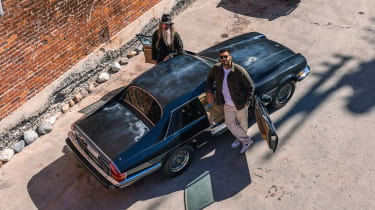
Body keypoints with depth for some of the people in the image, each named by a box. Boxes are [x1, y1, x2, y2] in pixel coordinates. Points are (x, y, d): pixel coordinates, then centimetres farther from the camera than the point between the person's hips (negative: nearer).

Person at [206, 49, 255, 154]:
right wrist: (209, 92, -5)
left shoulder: (240, 71, -26)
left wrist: (246, 101, -15)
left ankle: (240, 138, 44)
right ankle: (246, 140, 37)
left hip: (240, 104, -4)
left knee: (242, 124, 16)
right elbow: (210, 79, 8)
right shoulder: (216, 68, -14)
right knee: (230, 124, 15)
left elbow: (250, 87, -15)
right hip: (227, 105, 5)